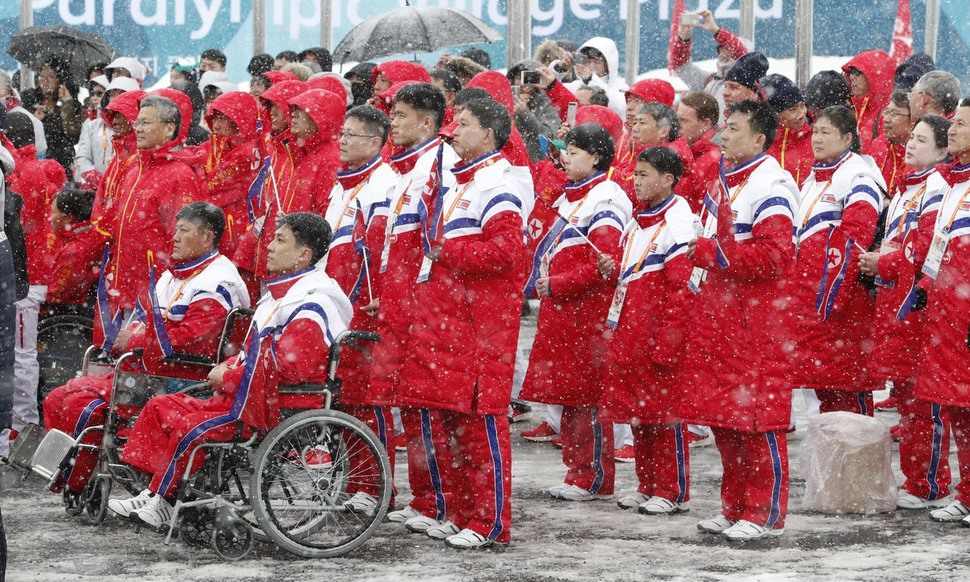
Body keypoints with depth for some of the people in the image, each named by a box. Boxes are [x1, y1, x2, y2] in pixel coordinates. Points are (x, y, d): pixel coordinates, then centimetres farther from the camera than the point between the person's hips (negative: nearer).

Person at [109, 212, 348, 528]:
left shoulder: (310, 306, -17)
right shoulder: (281, 294, 16)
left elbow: (292, 368, -26)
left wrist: (228, 377, -17)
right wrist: (230, 366, 4)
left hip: (280, 410, -11)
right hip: (249, 395, 11)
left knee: (190, 427, -25)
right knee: (161, 406, 5)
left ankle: (162, 501, -8)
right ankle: (151, 496, 0)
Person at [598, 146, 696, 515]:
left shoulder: (675, 223, -14)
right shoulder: (638, 220, 14)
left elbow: (681, 291, -17)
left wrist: (666, 344, -20)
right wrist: (613, 269, 3)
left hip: (658, 335, -9)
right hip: (628, 335, 9)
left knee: (664, 414, -2)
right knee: (637, 413, 13)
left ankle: (673, 493, 6)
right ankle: (648, 486, 22)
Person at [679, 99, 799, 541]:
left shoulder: (771, 185, -14)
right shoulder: (725, 181, 16)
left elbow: (775, 255, -23)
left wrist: (713, 253, -20)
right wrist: (700, 269, 14)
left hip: (756, 316, -9)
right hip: (718, 311, 9)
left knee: (759, 415, -4)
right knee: (721, 413, 11)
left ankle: (767, 514, 2)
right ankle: (735, 507, 20)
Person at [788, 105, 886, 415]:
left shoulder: (858, 177, -9)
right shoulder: (815, 176, 20)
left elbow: (854, 241, -20)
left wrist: (832, 294, -24)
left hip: (843, 297, -9)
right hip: (807, 295, 9)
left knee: (848, 380, -6)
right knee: (822, 379, 11)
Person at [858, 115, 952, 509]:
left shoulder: (935, 189, -10)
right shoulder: (904, 188, 18)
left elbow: (925, 249, -16)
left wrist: (882, 264, -8)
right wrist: (876, 263, 7)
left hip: (918, 303, -9)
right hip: (892, 301, 9)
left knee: (923, 400, -5)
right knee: (904, 393, 13)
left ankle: (931, 487, 0)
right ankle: (912, 478, 20)